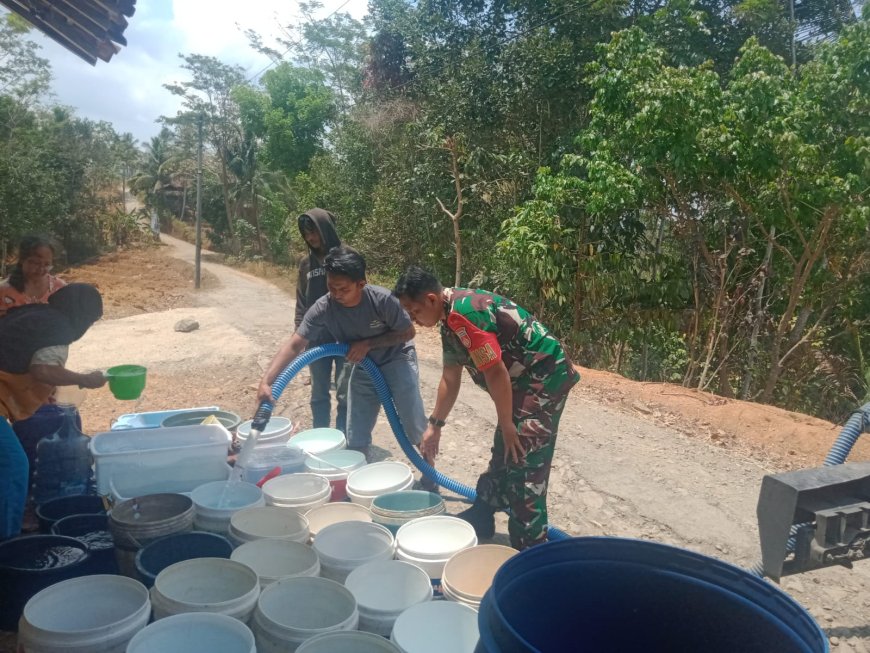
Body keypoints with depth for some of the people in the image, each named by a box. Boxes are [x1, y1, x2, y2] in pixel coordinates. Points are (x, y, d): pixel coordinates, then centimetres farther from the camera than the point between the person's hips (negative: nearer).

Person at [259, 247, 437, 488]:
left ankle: (430, 477, 22)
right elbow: (294, 345, -30)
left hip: (397, 360, -3)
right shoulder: (323, 308, -26)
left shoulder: (382, 299, -32)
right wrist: (266, 381, -43)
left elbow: (408, 332, -17)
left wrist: (367, 344, -27)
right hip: (362, 368, 3)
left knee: (415, 425, -1)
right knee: (356, 438, 3)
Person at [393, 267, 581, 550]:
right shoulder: (450, 319, 9)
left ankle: (530, 549, 3)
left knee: (524, 464, -7)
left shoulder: (463, 313, -24)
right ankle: (481, 518, 34)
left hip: (545, 379, -10)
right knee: (503, 455, 19)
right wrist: (435, 425, 21)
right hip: (524, 382, 10)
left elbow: (495, 372, -24)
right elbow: (450, 378, 18)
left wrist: (506, 424, -15)